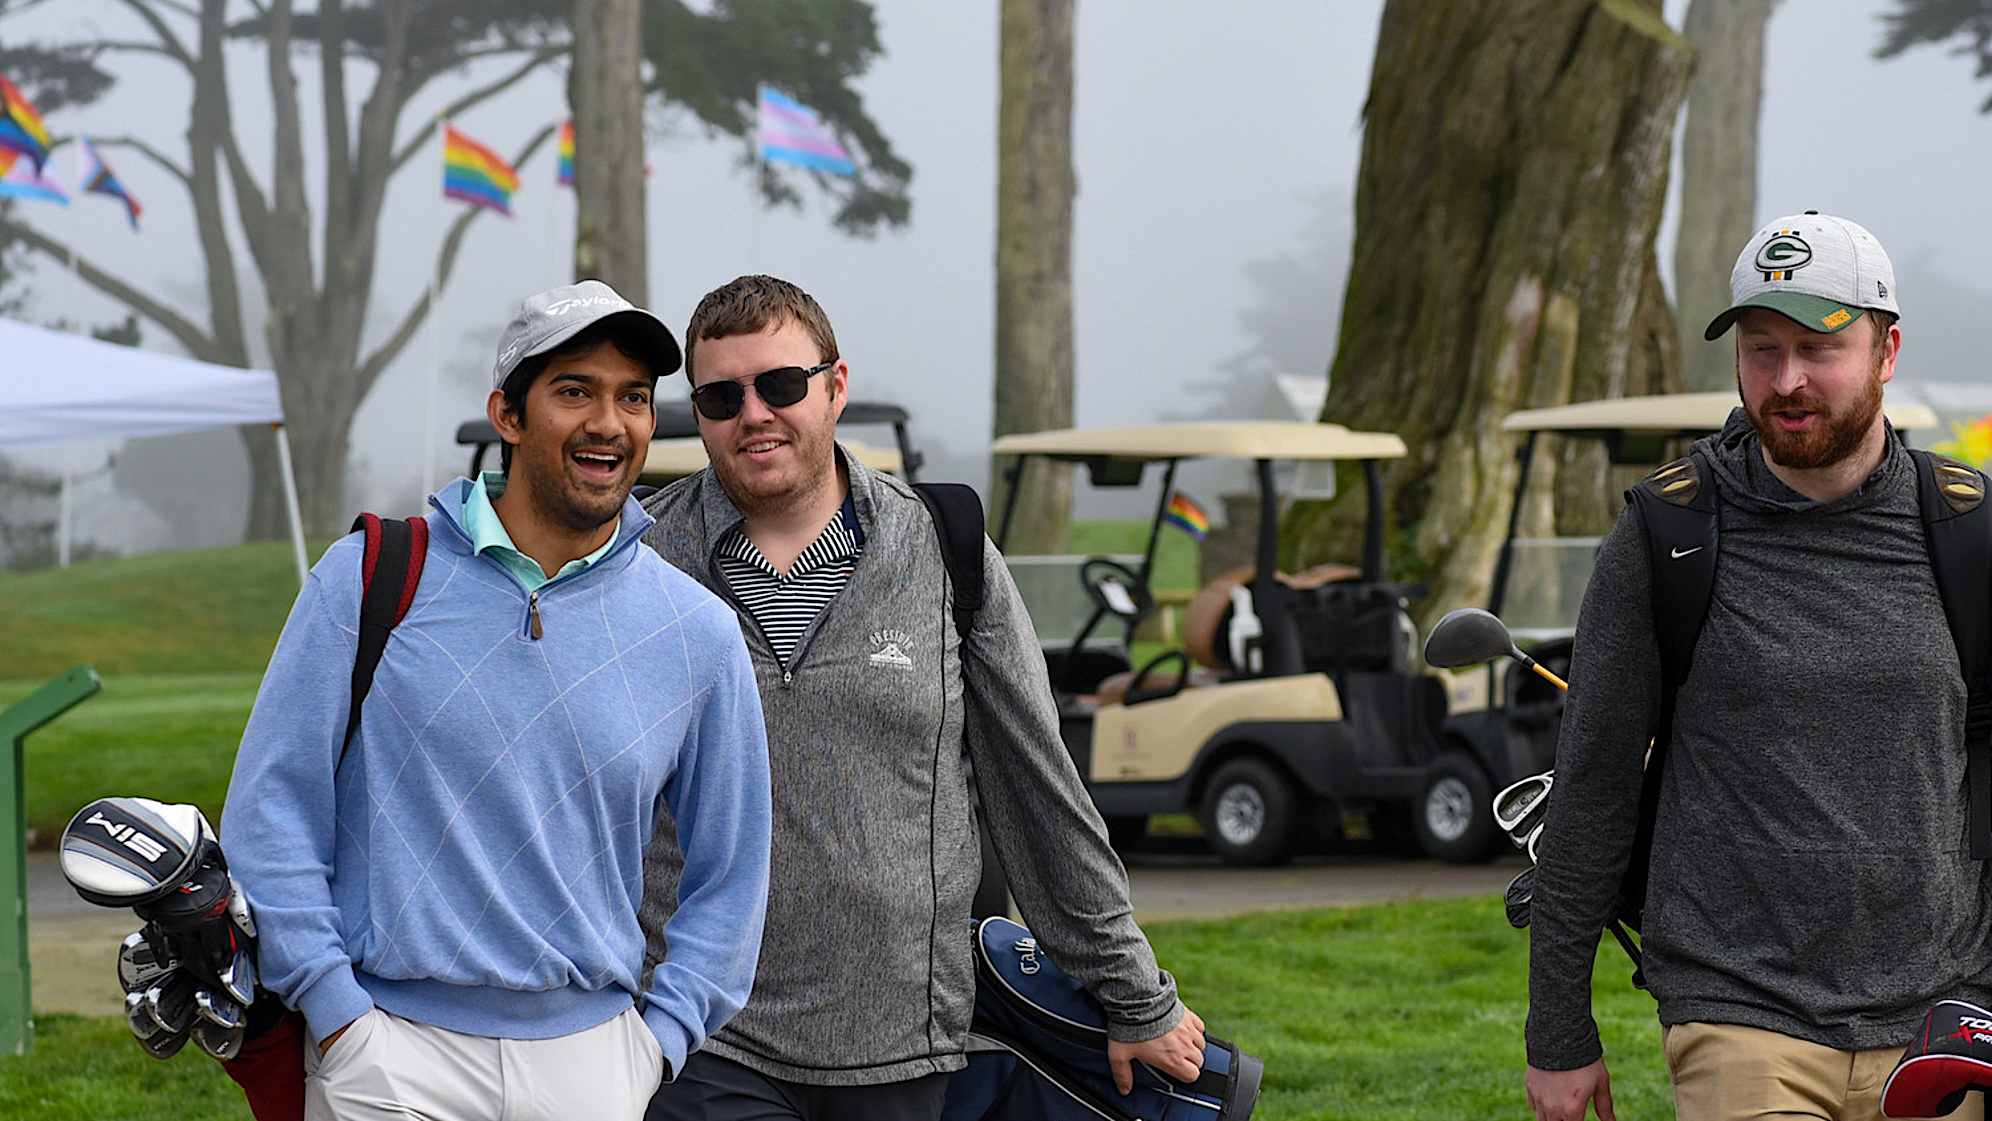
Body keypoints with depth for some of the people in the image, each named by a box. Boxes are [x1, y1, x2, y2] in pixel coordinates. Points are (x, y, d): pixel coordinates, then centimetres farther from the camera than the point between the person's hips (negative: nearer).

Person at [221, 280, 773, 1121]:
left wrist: (655, 1041, 3)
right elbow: (273, 807, -1)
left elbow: (730, 873, 12)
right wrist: (336, 1012, -6)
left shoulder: (698, 633, 5)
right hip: (389, 1054, -2)